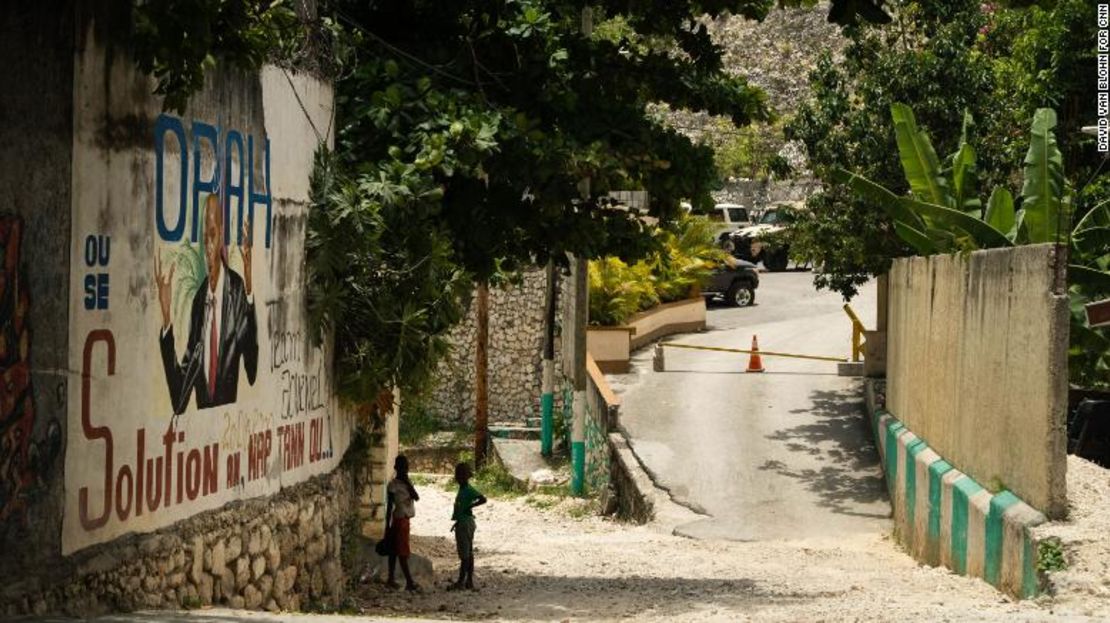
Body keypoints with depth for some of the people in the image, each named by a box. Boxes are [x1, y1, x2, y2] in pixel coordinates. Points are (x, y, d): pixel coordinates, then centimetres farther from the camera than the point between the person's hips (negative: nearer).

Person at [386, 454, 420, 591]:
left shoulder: (407, 482, 10)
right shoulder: (393, 485, -11)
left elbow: (416, 497, -3)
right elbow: (389, 506, -11)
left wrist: (408, 483, -12)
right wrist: (388, 525, -12)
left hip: (405, 519, 8)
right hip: (399, 519, -8)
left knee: (395, 550, 11)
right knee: (402, 551, -7)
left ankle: (391, 580, 16)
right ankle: (409, 582, -10)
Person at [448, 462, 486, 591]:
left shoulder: (469, 490, -14)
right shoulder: (462, 489, 14)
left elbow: (483, 499, -26)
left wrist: (469, 507, -21)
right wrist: (457, 521, 23)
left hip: (465, 523, -10)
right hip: (463, 523, 10)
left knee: (464, 554, -8)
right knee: (468, 553, 10)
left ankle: (461, 581, -8)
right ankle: (469, 581, 13)